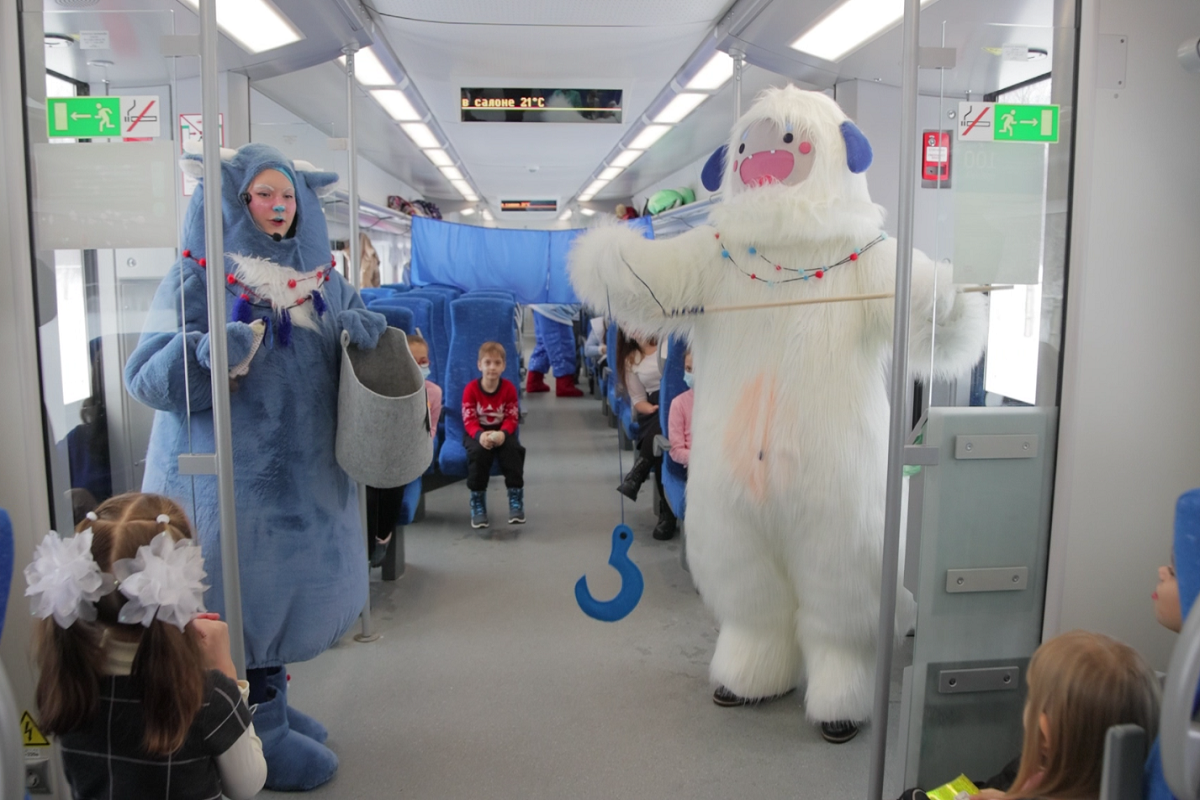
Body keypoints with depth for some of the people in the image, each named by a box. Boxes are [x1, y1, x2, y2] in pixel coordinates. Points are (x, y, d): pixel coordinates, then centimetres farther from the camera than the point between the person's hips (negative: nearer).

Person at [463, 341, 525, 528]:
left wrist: (502, 434, -30)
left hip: (502, 432, 1)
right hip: (477, 433, -1)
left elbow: (512, 419, -8)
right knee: (478, 451, -33)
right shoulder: (471, 389, -10)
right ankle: (477, 504, -18)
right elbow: (469, 421, -13)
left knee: (513, 450, -30)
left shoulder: (509, 388, -7)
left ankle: (516, 500, -13)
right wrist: (480, 435, -35)